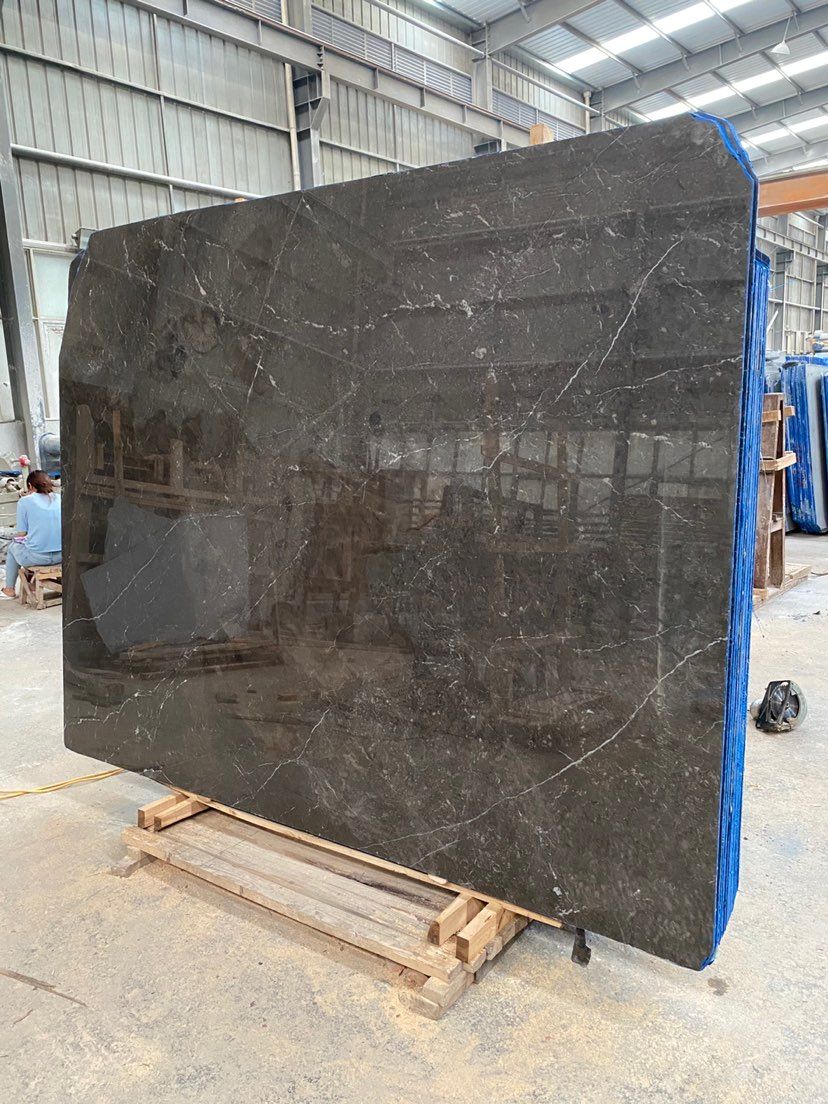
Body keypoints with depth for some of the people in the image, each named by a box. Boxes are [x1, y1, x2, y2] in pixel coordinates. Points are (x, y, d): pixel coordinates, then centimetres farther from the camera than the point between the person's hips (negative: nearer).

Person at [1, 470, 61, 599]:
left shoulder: (25, 502, -4)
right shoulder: (59, 498, 6)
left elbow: (21, 534, -2)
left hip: (37, 557, -4)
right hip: (61, 556, 4)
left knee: (13, 547, 30)